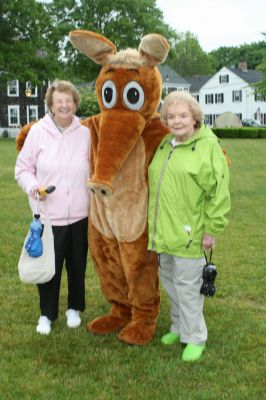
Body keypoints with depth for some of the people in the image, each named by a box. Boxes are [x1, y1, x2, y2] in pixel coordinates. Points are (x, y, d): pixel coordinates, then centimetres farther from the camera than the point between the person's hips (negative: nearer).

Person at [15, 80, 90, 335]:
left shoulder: (85, 133, 0)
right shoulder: (38, 132, -6)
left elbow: (93, 170, 9)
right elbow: (22, 168, 1)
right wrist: (33, 186, -17)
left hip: (80, 215, 2)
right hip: (49, 215, -2)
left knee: (77, 265, 15)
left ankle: (74, 308, 37)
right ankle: (47, 314, 28)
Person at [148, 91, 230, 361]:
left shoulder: (208, 147, -12)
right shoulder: (164, 144, 9)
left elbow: (219, 192, -13)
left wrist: (211, 229, -13)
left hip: (188, 233, -7)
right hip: (163, 231, 7)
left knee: (187, 286, 2)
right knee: (169, 281, 18)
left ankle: (195, 338, 21)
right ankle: (179, 328, 37)